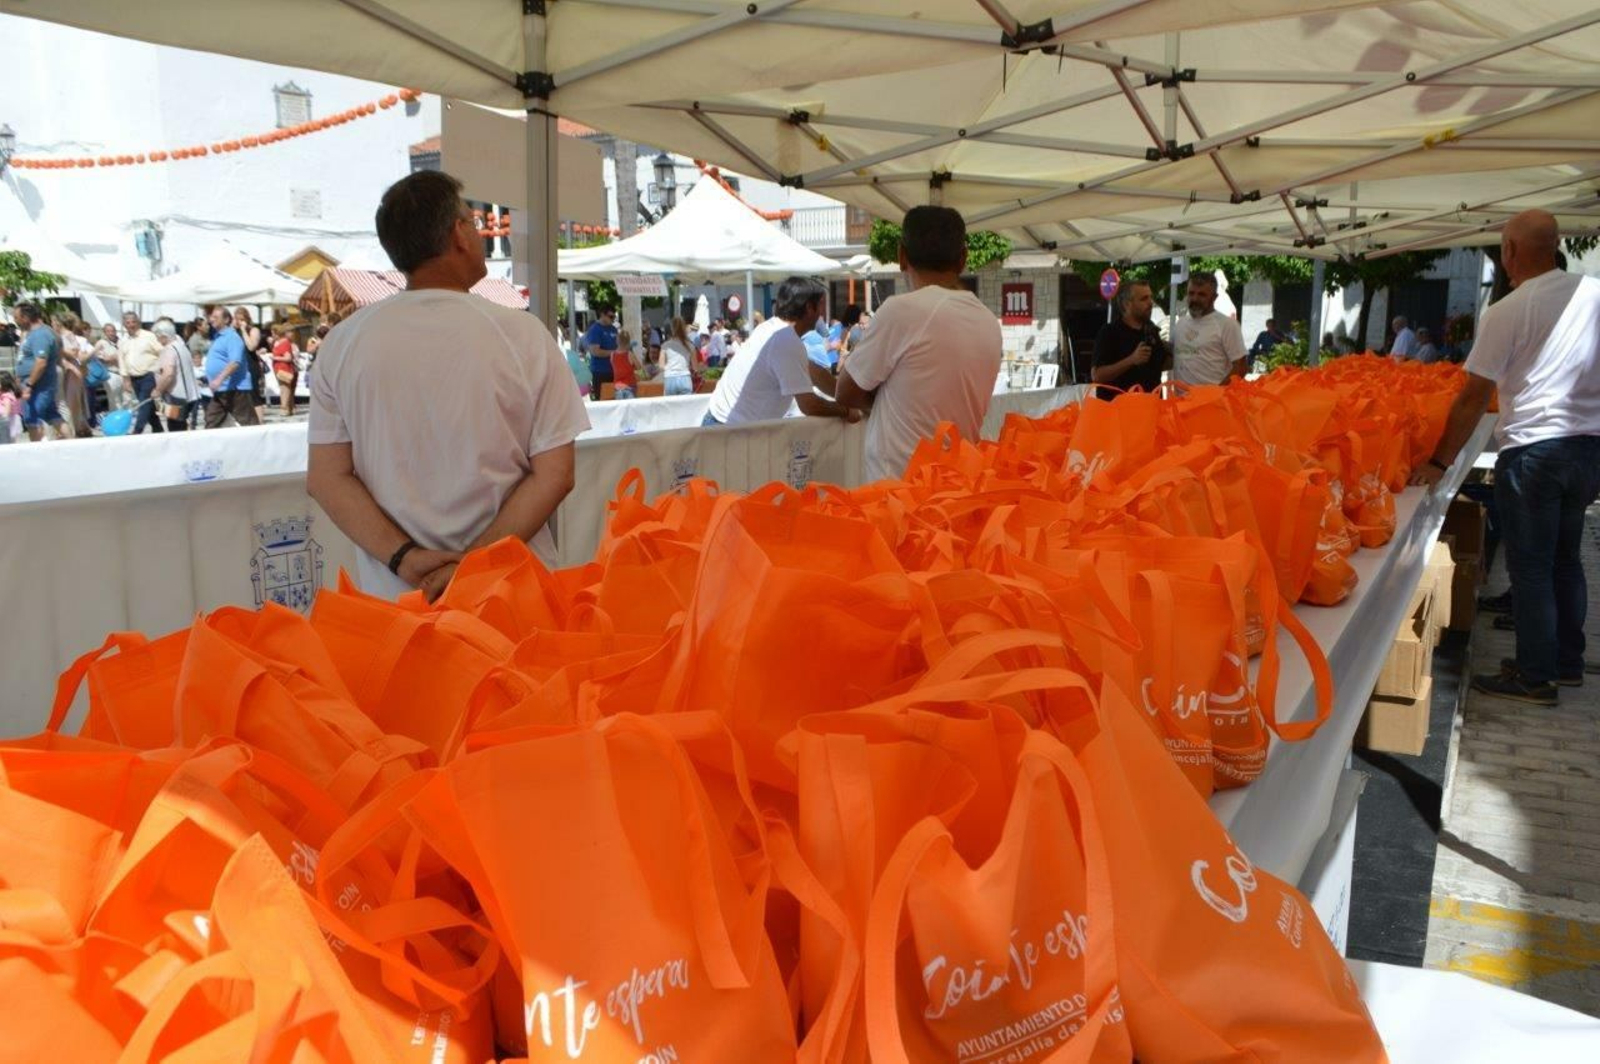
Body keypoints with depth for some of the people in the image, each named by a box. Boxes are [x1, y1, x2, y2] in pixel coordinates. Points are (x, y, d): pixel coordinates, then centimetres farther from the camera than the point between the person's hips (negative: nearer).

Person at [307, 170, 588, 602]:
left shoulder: (342, 342, -1)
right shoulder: (523, 334, -8)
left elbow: (325, 477, -3)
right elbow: (554, 475, -11)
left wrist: (403, 558, -8)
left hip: (392, 596, 2)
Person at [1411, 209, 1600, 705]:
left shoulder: (1506, 312, -11)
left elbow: (1474, 398, -10)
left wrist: (1439, 463, -3)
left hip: (1533, 450, -6)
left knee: (1530, 569, 2)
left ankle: (1536, 678, 9)